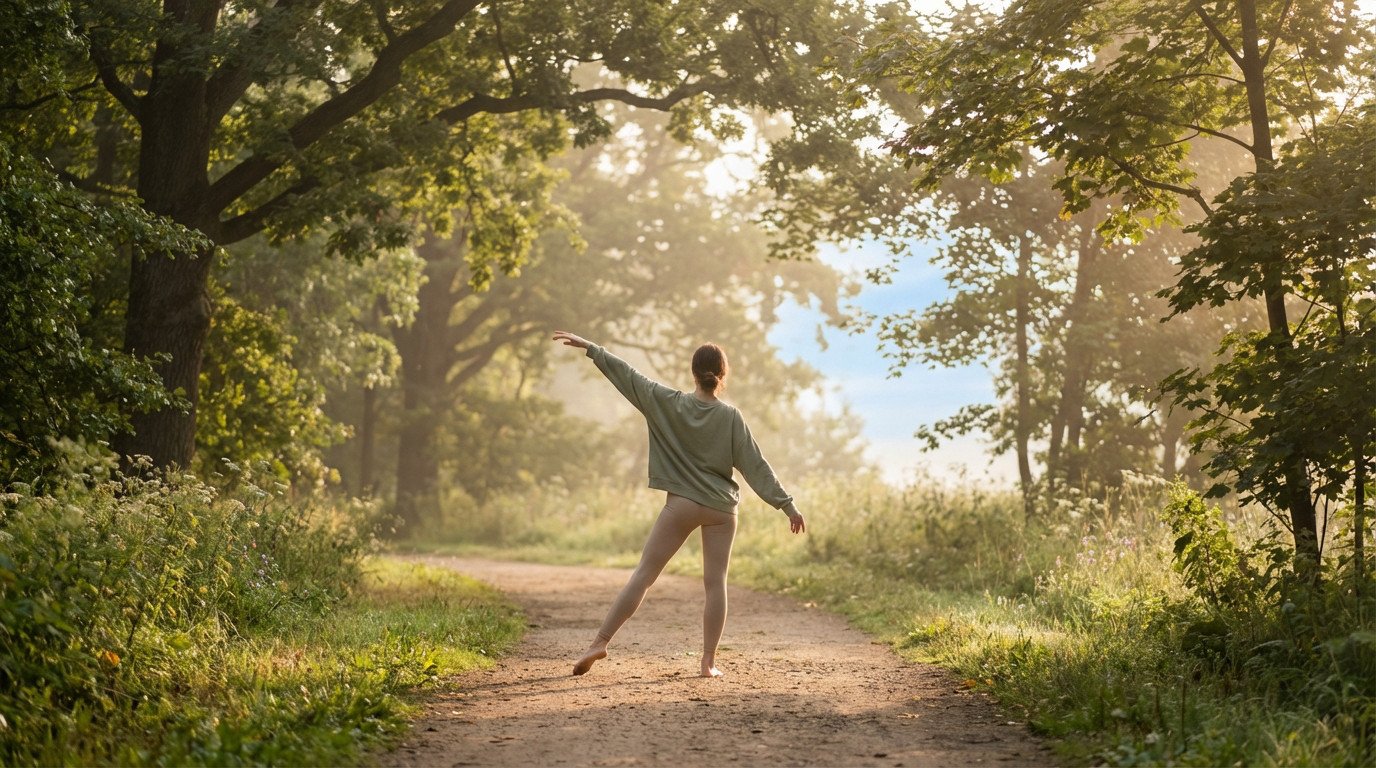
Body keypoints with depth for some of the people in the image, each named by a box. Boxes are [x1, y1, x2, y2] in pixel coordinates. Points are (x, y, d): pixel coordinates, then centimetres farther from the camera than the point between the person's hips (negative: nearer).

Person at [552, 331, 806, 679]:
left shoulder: (669, 402, -4)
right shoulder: (731, 417, -4)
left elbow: (628, 376, 1)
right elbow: (755, 466, -4)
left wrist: (590, 347, 9)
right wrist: (787, 505, 0)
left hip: (682, 504, 0)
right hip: (721, 508, 0)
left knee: (644, 574, 2)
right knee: (715, 583, 4)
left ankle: (601, 642, -1)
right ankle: (709, 662, 2)